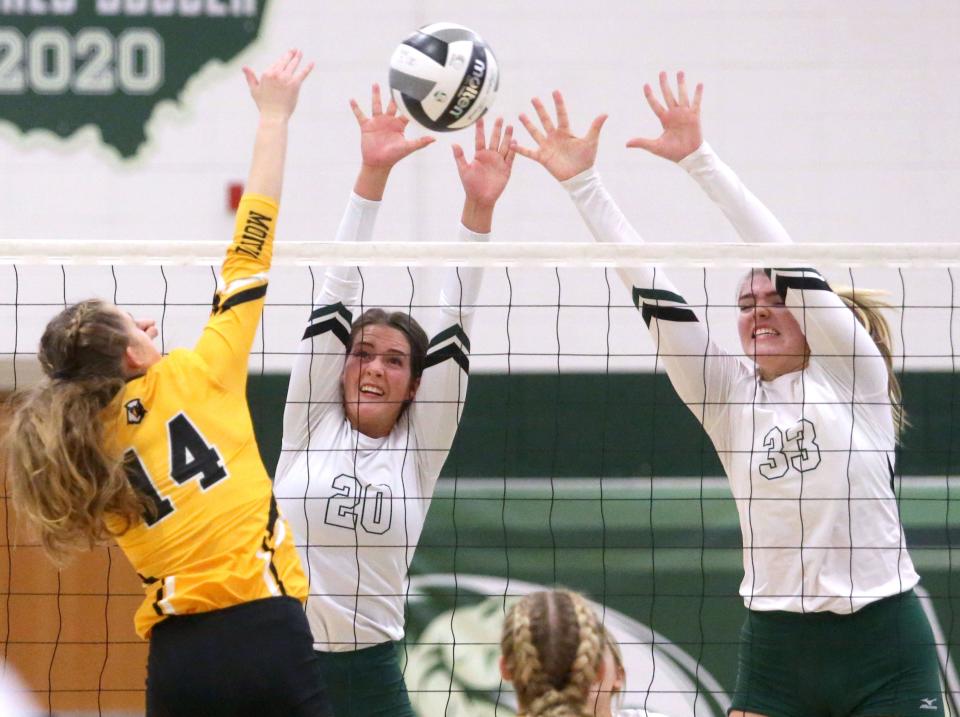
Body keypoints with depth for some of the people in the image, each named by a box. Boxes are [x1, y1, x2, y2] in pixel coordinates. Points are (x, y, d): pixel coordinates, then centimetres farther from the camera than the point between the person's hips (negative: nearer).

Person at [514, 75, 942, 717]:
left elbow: (787, 258, -8)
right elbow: (653, 292, 5)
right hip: (777, 653, 4)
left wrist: (700, 159, -11)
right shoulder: (731, 397, 10)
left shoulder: (853, 375, 1)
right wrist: (582, 183, 0)